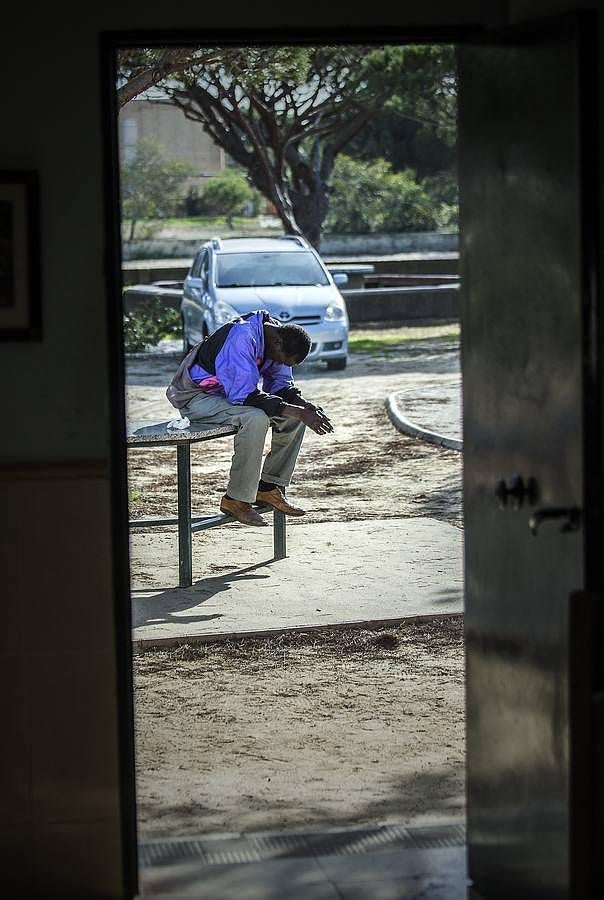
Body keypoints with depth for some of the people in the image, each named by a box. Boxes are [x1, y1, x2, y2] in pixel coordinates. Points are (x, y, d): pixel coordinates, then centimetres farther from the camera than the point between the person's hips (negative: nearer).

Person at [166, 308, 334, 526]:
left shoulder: (277, 335, -3)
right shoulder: (242, 338, -31)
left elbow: (281, 385, 6)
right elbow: (245, 395, -34)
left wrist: (307, 407, -15)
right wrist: (299, 412, -35)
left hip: (234, 393, 9)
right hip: (197, 397, -9)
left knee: (297, 414, -3)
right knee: (255, 418, -35)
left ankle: (269, 487, 3)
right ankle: (236, 499, -23)